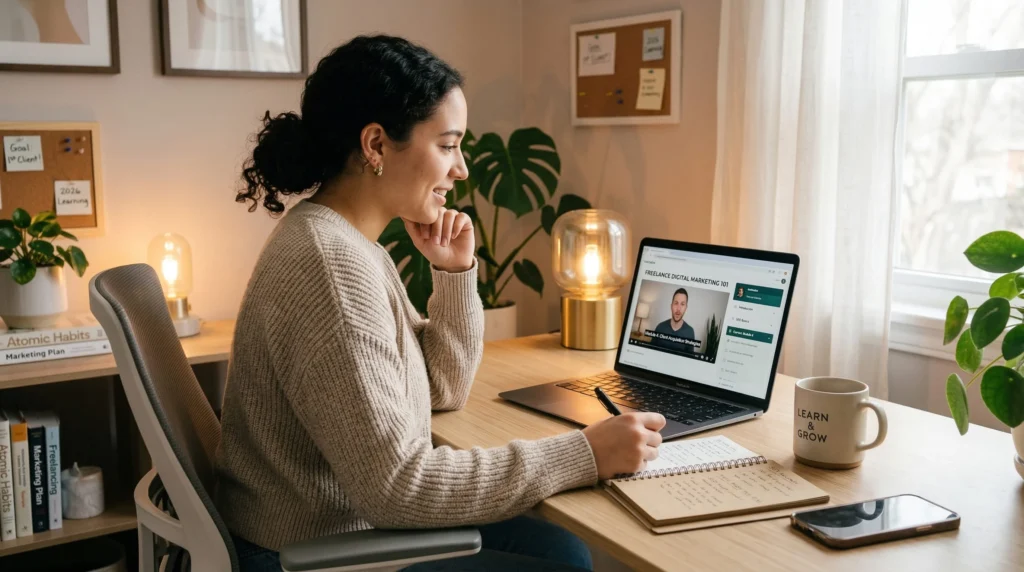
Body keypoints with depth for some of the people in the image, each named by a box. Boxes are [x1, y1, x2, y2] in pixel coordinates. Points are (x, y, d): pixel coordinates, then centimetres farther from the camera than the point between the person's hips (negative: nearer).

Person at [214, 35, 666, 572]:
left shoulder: (349, 241, 4)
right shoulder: (331, 266, -27)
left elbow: (442, 389, 11)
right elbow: (397, 485, -29)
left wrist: (456, 272, -4)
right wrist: (585, 454, -25)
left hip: (346, 523, 9)